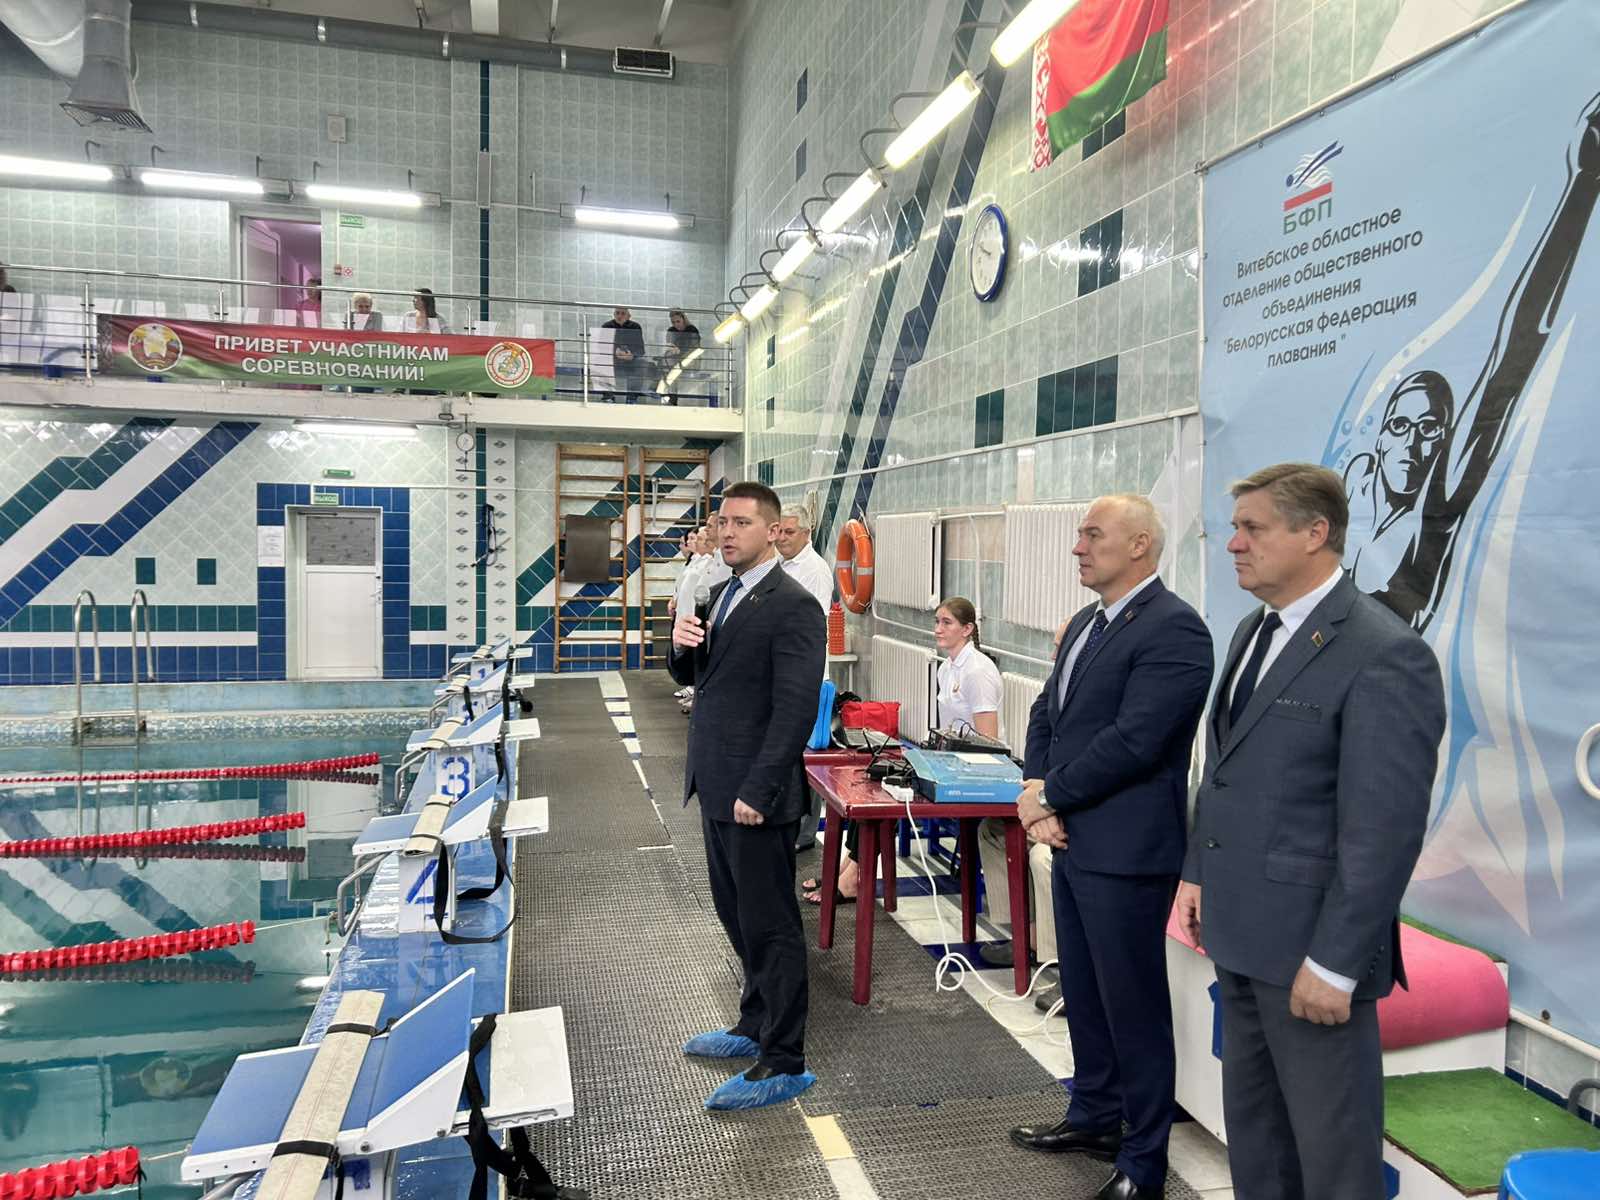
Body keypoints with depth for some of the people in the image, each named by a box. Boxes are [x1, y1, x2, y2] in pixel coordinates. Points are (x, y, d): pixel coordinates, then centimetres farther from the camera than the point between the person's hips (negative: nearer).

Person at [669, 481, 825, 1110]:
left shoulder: (792, 606, -16)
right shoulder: (721, 594, 12)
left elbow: (796, 709, -21)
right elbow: (691, 676, 19)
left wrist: (757, 792, -23)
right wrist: (682, 644, -4)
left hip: (755, 795, -9)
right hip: (716, 785, 9)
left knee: (769, 925, 2)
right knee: (736, 914, 21)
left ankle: (783, 1063, 15)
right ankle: (755, 1026, 38)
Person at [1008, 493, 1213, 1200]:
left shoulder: (1173, 629, -17)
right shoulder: (1086, 624, 13)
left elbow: (1133, 739, -23)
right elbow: (1046, 715, 13)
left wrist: (1047, 796, -14)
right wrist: (1038, 798, -4)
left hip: (1125, 850, -9)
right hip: (1073, 841, 9)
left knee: (1133, 1006, 5)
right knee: (1083, 992, 21)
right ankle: (1095, 1116, 40)